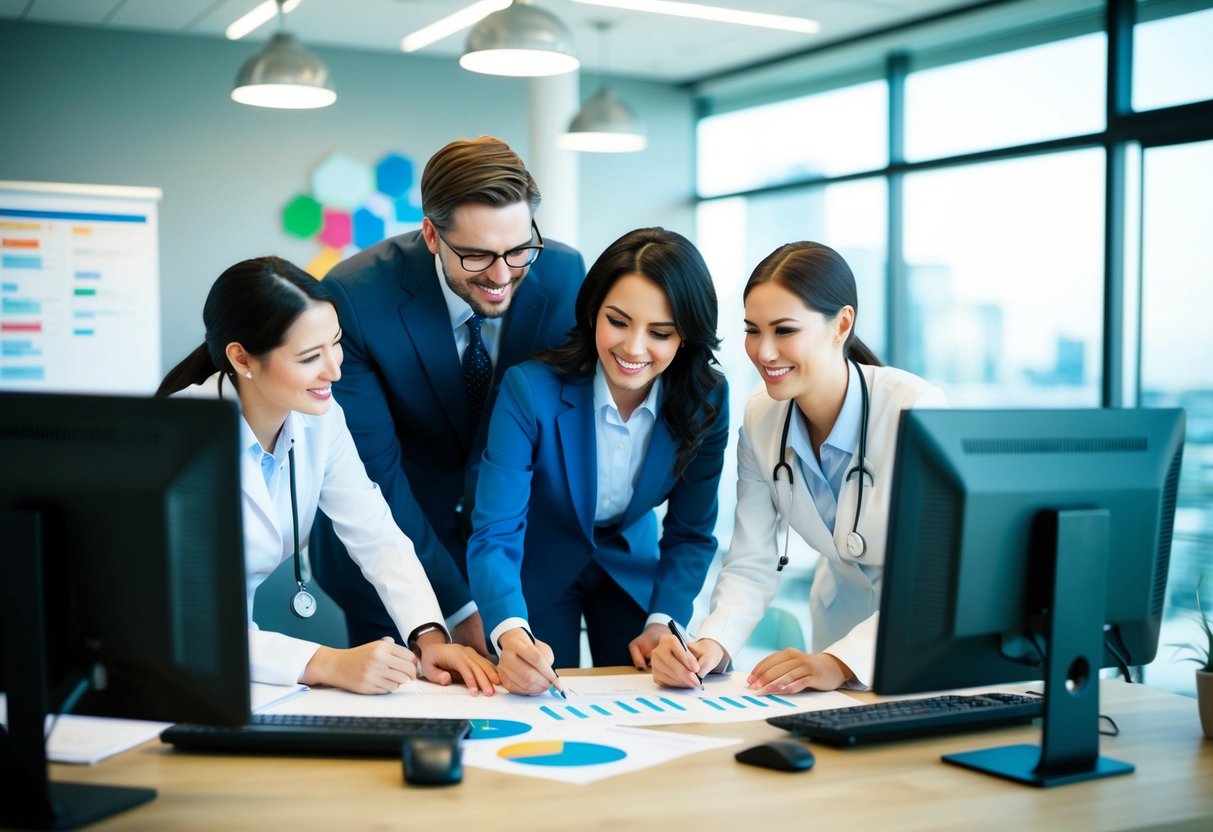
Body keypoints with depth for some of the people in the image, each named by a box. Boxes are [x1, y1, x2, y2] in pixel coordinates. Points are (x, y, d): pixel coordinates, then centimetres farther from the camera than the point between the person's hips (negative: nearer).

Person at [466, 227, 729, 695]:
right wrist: (511, 635, -51)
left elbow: (690, 535, -9)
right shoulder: (530, 389, -31)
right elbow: (494, 534, -34)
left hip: (632, 571, 3)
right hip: (539, 572, -3)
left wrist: (661, 624, -24)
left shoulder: (705, 401, -20)